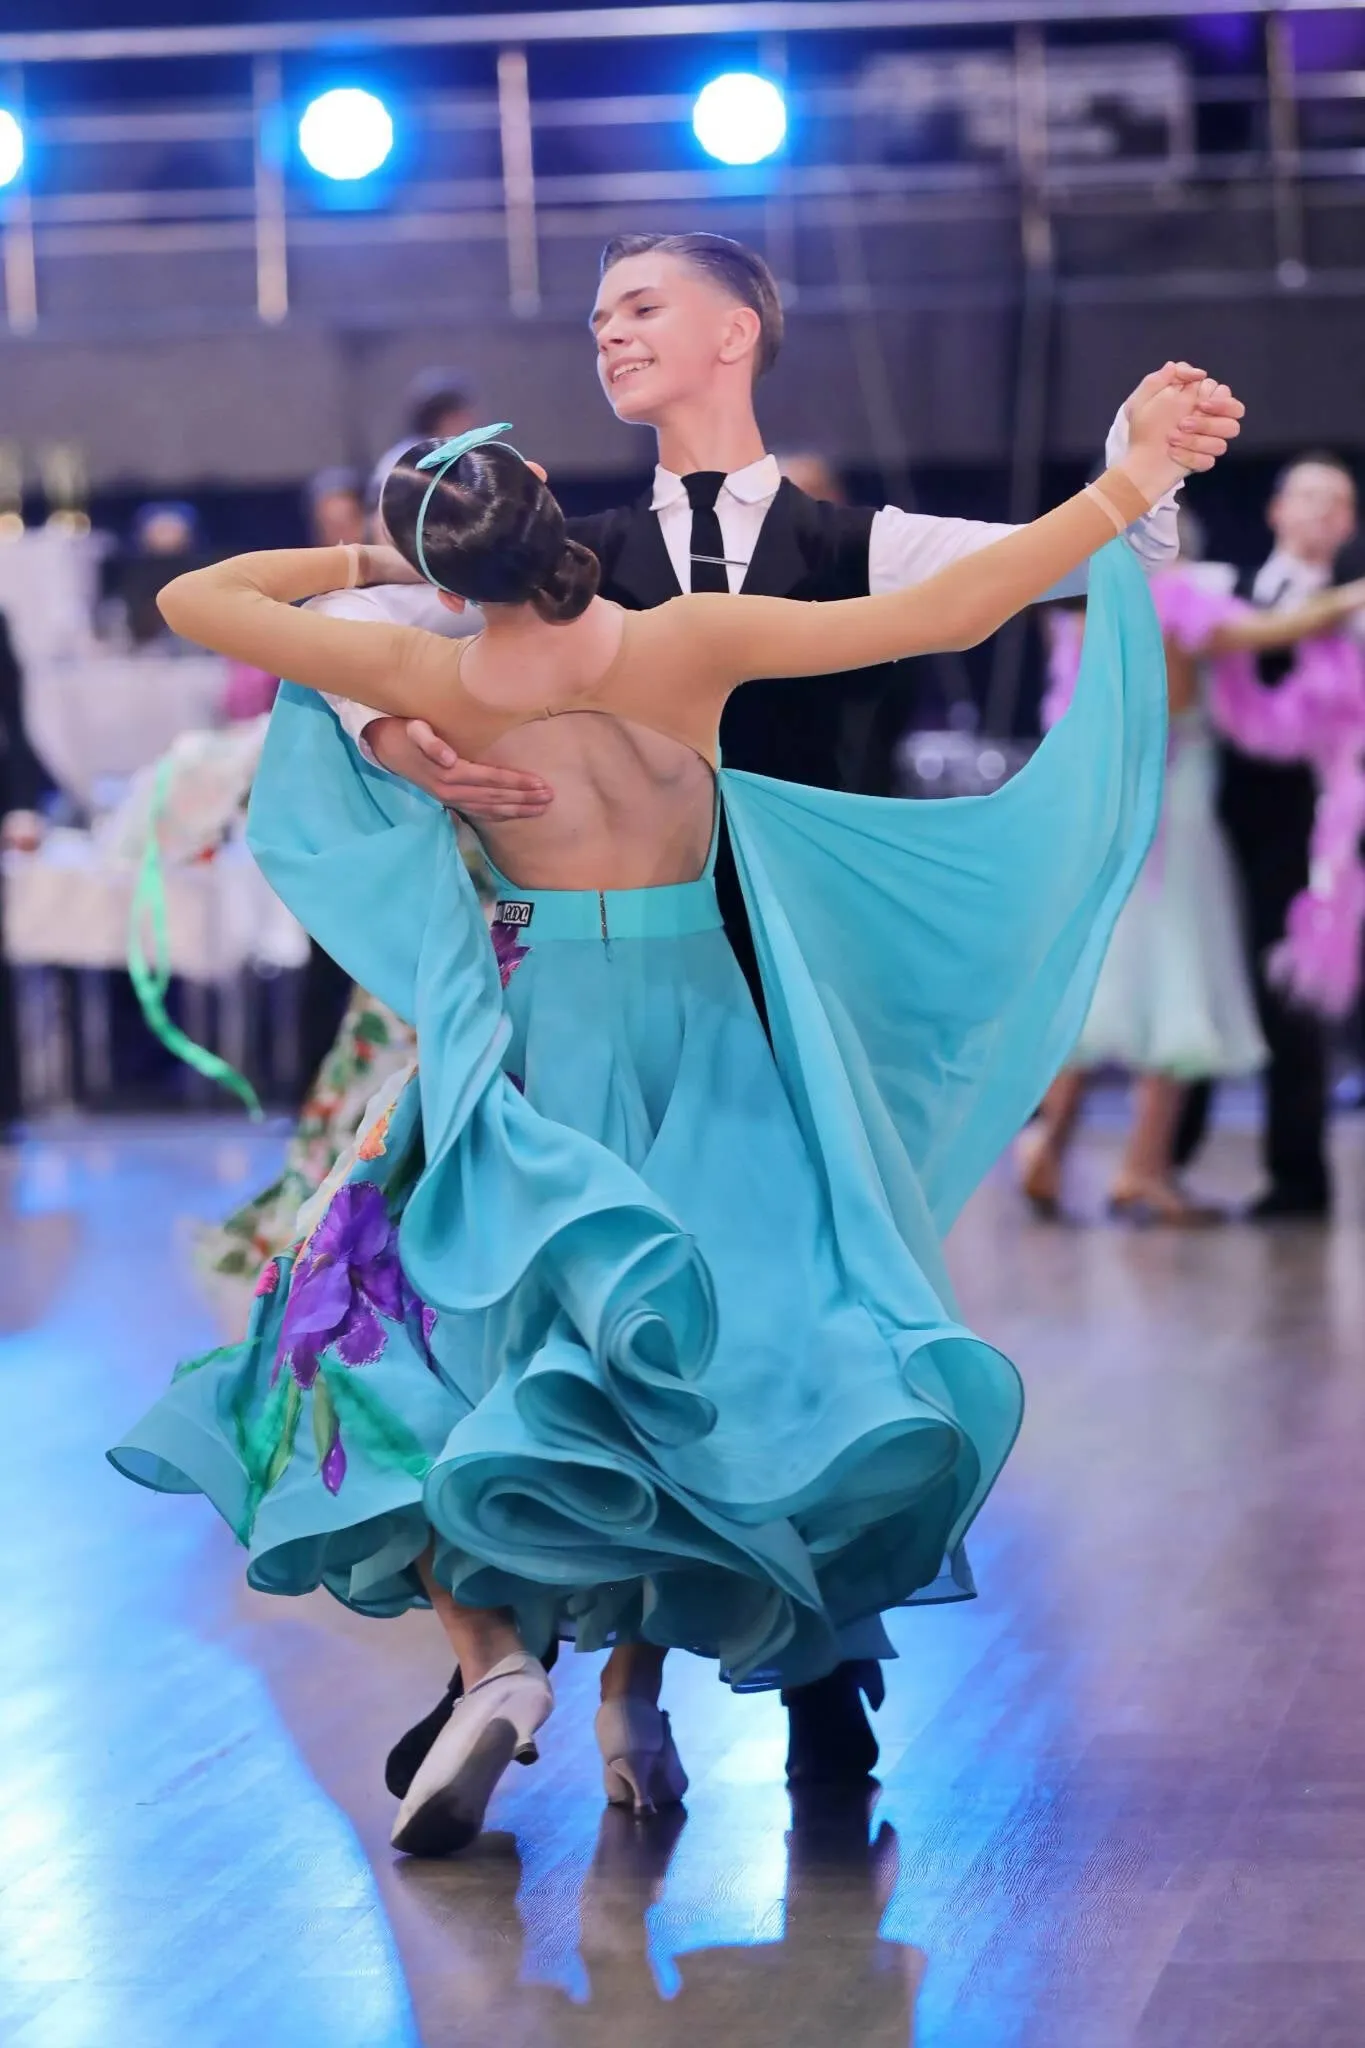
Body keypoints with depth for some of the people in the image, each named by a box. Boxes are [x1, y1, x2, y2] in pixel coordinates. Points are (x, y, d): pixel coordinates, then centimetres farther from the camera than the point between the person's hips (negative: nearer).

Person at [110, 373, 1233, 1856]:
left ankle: (491, 1655, -9)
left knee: (391, 1330, 11)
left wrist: (354, 565, 11)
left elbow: (193, 597, -3)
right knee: (674, 1360, 13)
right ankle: (635, 1693, 6)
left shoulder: (434, 683, -12)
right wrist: (1126, 489, -15)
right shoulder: (688, 646, -15)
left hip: (527, 1045, 0)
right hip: (697, 1039, 0)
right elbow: (948, 616, -18)